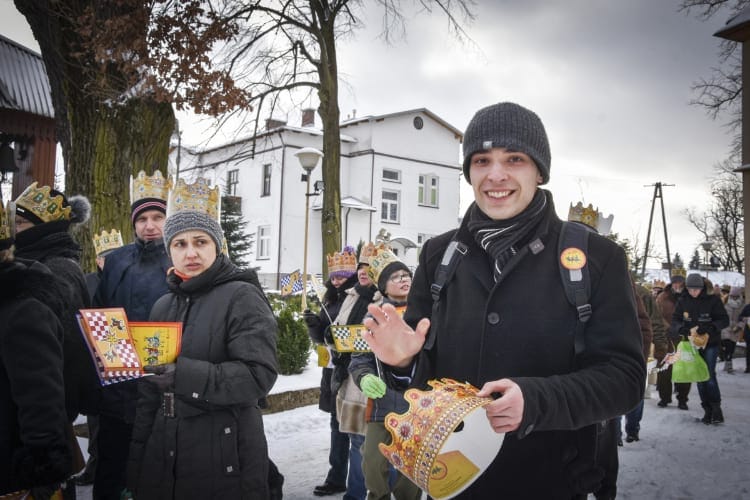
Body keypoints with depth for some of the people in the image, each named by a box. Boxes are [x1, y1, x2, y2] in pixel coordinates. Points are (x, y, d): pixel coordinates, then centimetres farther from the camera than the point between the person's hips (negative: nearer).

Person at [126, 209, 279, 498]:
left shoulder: (242, 297, -9)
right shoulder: (164, 305, 11)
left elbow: (259, 376, -20)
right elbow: (149, 390, 16)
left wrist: (187, 375, -29)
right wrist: (137, 455, 14)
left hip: (224, 458, -6)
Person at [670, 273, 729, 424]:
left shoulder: (713, 299, -8)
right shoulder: (683, 301, 1)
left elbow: (724, 320, -9)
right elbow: (675, 320, 2)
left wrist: (708, 328, -25)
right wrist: (683, 329, -19)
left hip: (710, 343, -3)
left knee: (710, 376, -11)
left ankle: (716, 409, 2)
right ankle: (707, 410, 15)